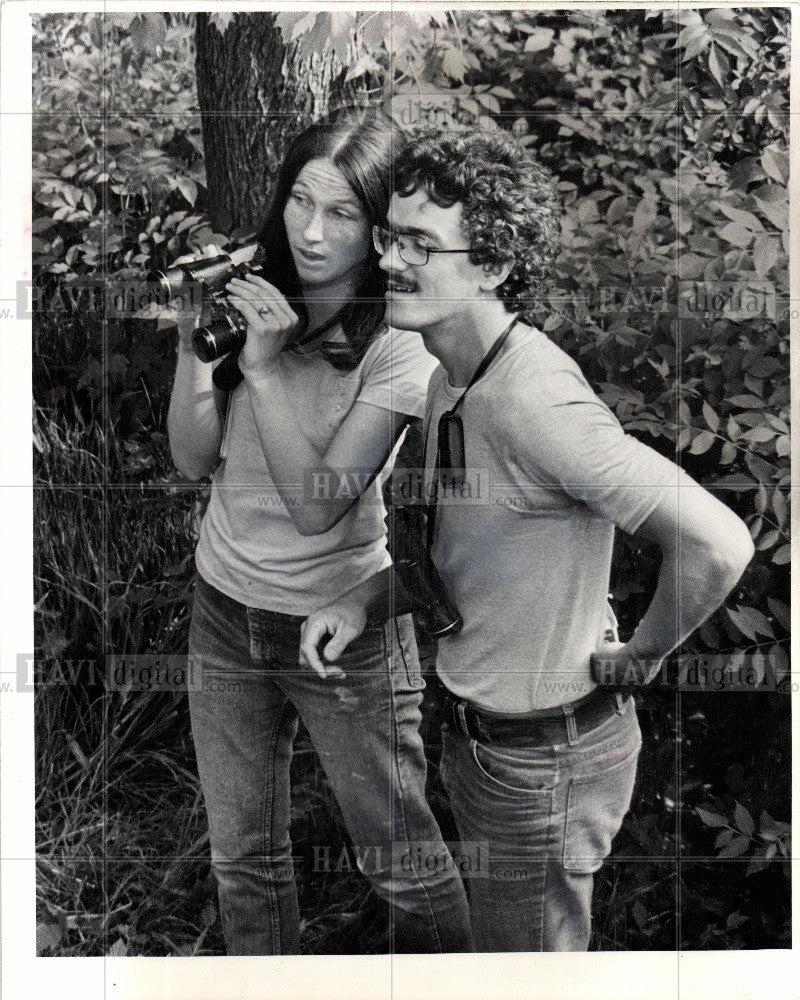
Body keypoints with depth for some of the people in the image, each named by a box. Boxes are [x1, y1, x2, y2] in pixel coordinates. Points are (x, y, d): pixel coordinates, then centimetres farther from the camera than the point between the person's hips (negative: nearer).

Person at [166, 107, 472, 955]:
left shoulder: (400, 344, -16)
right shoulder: (254, 297, -3)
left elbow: (316, 505, -21)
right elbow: (193, 460, -2)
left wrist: (265, 365, -26)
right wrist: (192, 346, -16)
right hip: (225, 608, 5)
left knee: (402, 864, 12)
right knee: (243, 858, 21)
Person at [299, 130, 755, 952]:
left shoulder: (533, 397, -30)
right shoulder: (448, 381, 0)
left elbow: (718, 543, -37)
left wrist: (638, 656, -20)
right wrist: (361, 599, 2)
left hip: (546, 753, -9)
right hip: (472, 729, 9)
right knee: (491, 931, 31)